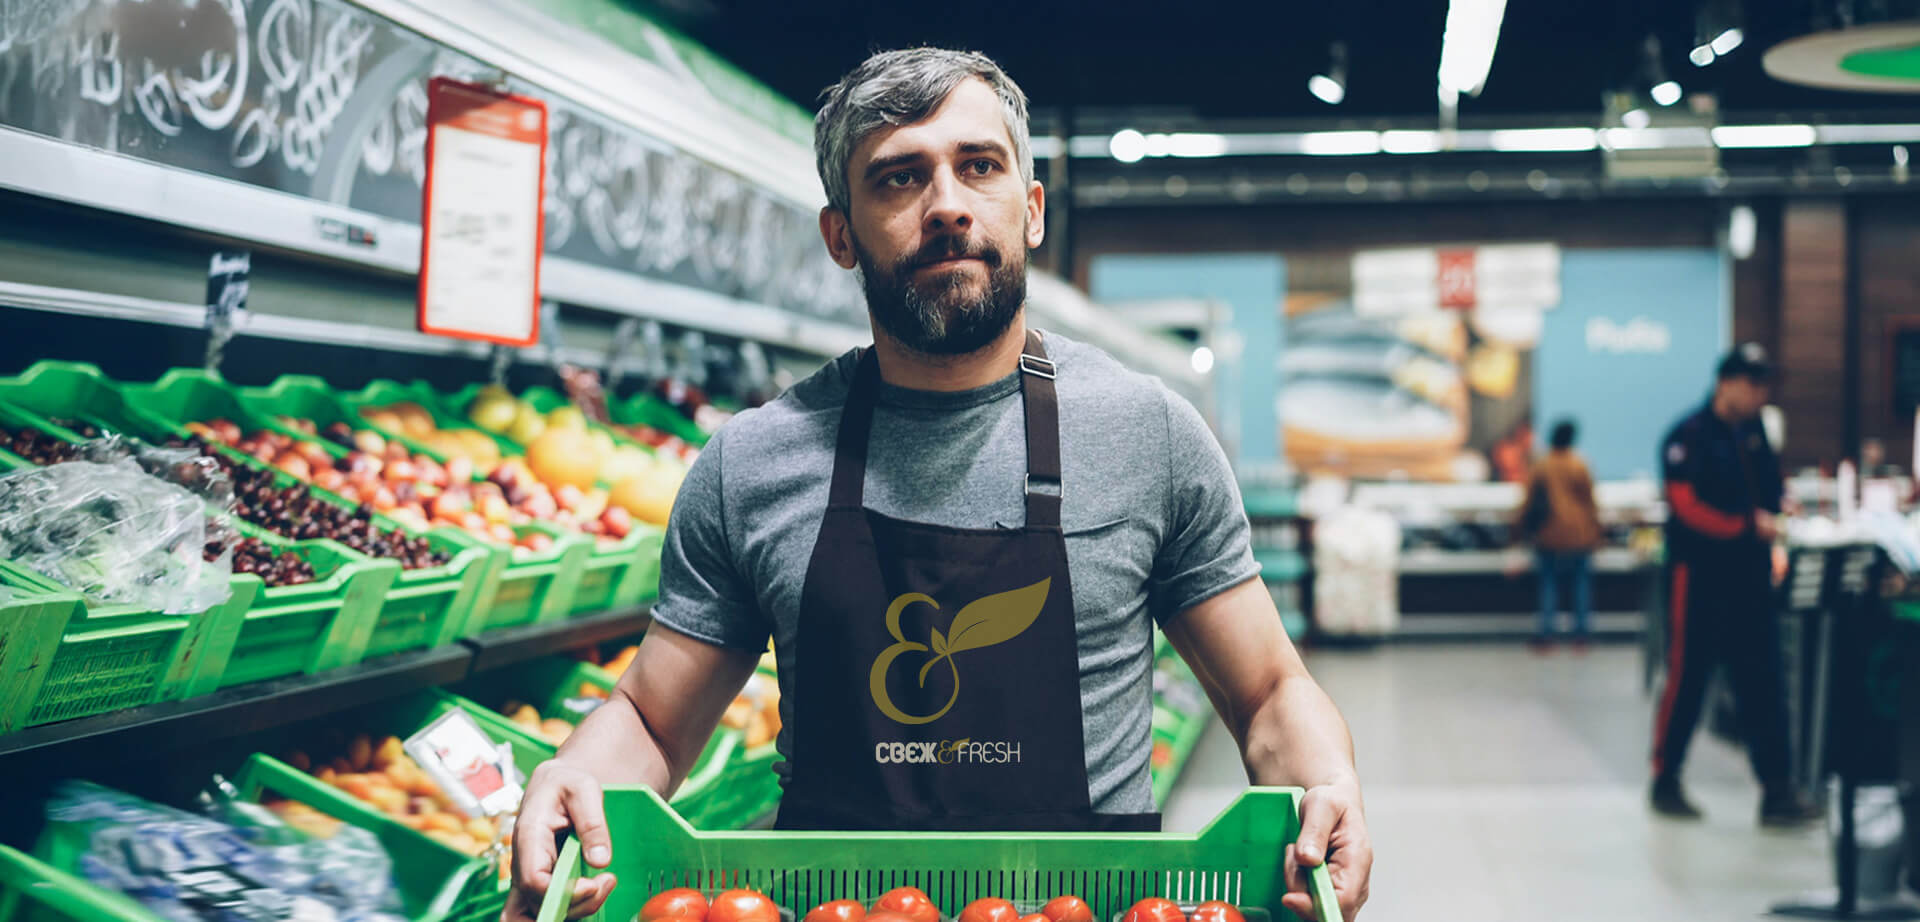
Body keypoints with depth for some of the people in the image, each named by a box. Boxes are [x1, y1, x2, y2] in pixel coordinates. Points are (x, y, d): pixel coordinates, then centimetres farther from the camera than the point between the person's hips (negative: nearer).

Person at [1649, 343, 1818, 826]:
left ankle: (1776, 791, 4)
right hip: (1700, 574, -6)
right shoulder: (1690, 436, -10)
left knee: (1763, 682, 3)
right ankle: (1665, 781, 15)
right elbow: (1689, 508, -17)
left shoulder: (1754, 433, 12)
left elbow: (1769, 488, 20)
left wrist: (1777, 505, -2)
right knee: (1688, 679, 1)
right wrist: (1748, 526, -22)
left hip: (1750, 575, 6)